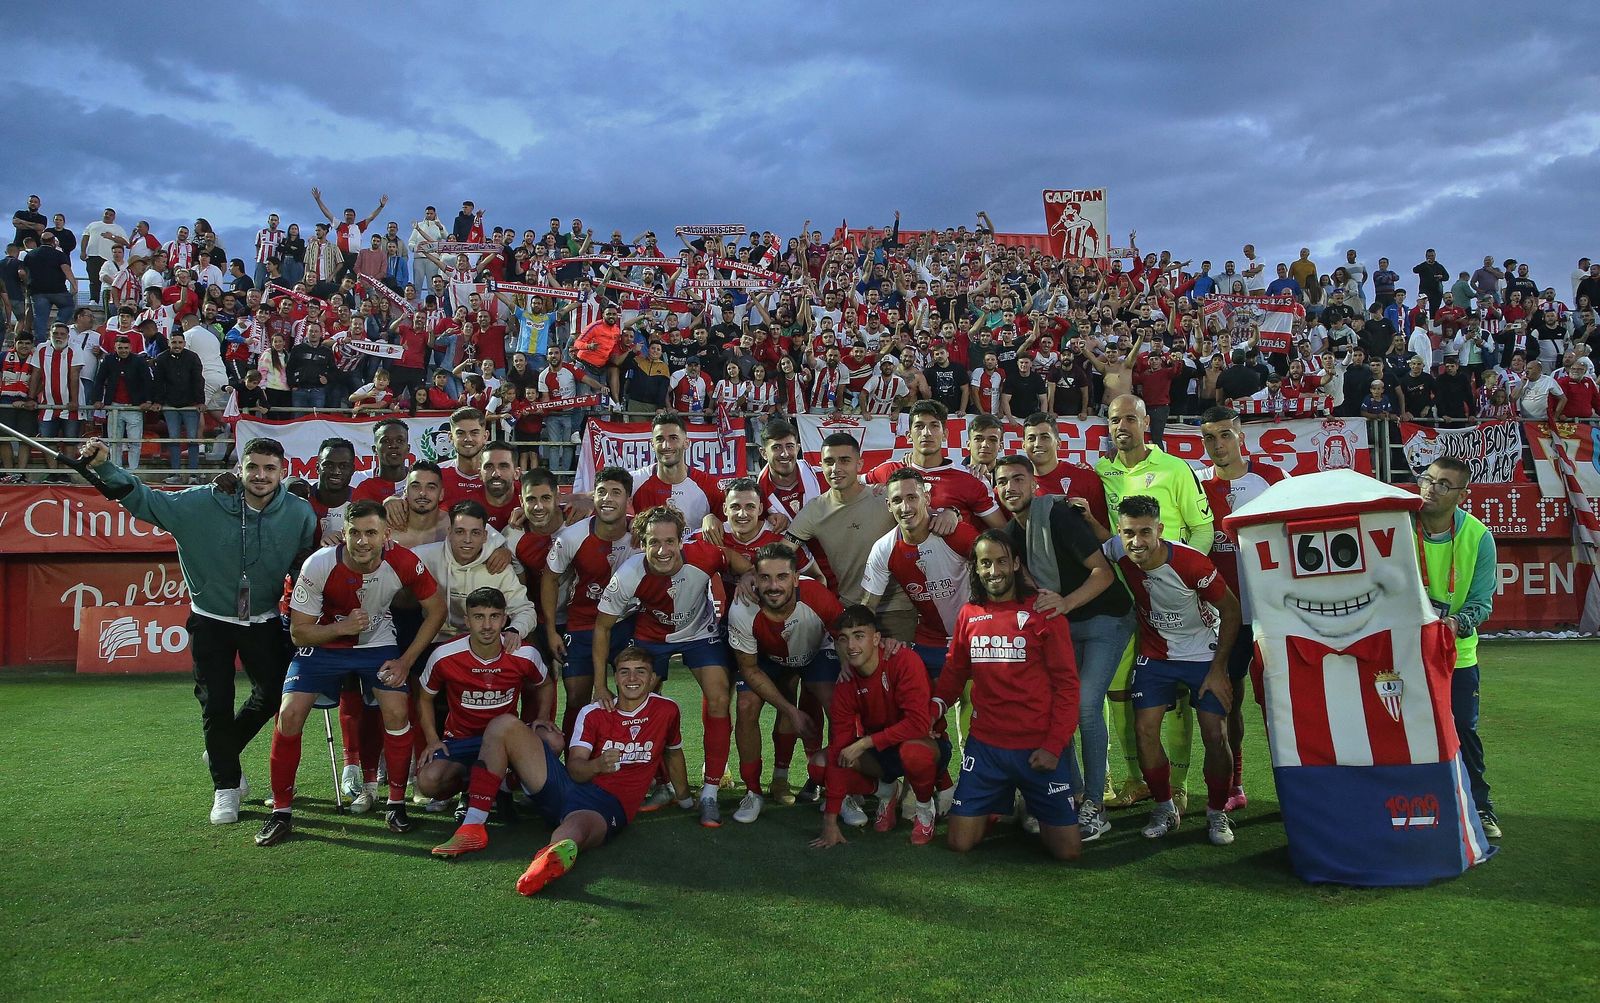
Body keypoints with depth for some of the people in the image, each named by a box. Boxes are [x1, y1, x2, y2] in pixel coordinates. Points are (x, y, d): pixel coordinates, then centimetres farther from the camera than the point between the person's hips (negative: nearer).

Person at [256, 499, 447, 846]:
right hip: (323, 642, 0)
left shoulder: (403, 563, -24)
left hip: (378, 643, 0)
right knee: (290, 714, -15)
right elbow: (298, 632, -16)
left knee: (397, 712, -18)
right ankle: (281, 811, 4)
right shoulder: (318, 566, -26)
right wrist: (341, 627, -34)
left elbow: (435, 610, -8)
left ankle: (396, 803, 3)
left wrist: (406, 661, -11)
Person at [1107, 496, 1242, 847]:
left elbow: (1231, 611, -14)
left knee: (1215, 735, -10)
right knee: (1145, 729, -8)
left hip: (1203, 654, -3)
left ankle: (1217, 814, 12)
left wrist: (1218, 669, -14)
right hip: (1155, 654, 3)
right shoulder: (1117, 551, -18)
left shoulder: (1191, 564, -27)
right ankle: (1164, 808, 12)